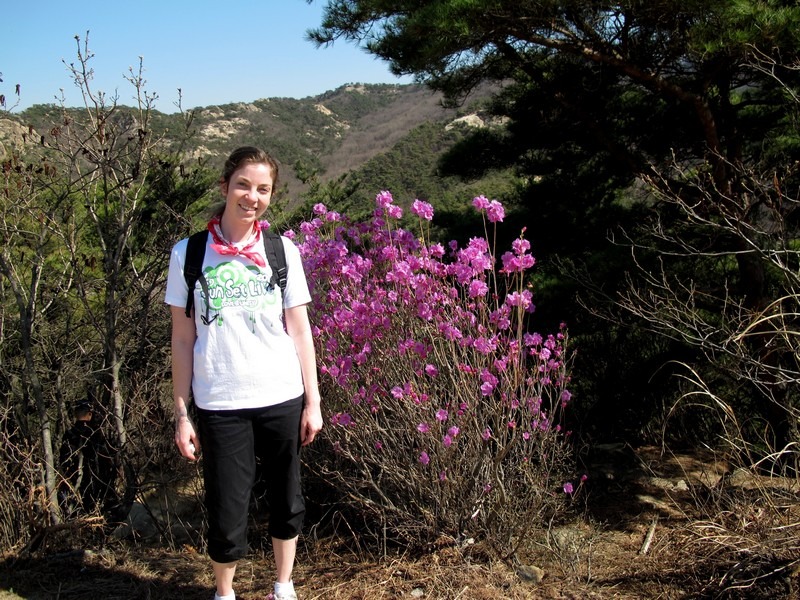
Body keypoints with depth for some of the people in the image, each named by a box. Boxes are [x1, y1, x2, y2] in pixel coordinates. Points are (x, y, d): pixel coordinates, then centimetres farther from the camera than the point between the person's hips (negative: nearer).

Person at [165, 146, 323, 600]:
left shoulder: (283, 251, 1)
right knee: (227, 516, 5)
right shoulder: (189, 254, -2)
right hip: (220, 405, -1)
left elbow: (299, 330, 5)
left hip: (282, 399, 2)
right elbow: (183, 340, 1)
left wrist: (313, 401, 2)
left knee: (287, 502, 14)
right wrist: (182, 413, -1)